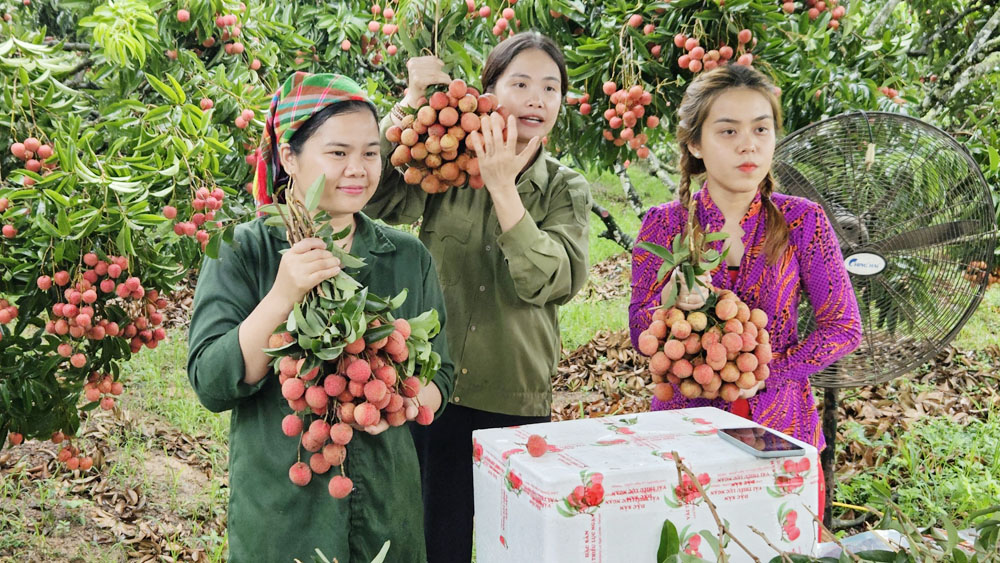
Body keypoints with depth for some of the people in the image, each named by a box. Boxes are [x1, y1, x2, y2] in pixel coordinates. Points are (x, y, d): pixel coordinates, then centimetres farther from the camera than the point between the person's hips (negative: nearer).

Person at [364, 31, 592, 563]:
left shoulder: (565, 189, 2)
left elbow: (550, 282, -15)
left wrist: (503, 187, -21)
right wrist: (410, 103, -18)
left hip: (518, 402, 1)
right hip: (434, 390, -1)